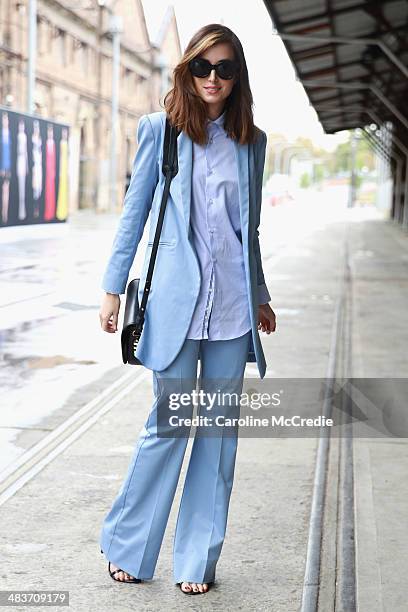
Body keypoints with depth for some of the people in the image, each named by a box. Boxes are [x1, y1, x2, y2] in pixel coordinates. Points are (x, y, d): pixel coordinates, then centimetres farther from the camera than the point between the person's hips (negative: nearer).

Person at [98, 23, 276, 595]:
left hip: (232, 304, 3)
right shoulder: (160, 129, 2)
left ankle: (198, 559, 17)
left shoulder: (251, 140, 11)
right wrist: (113, 289, 0)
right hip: (176, 298, -3)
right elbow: (135, 213, 4)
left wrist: (260, 296, 20)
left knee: (220, 428, 5)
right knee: (168, 424, 0)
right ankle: (126, 546, 19)